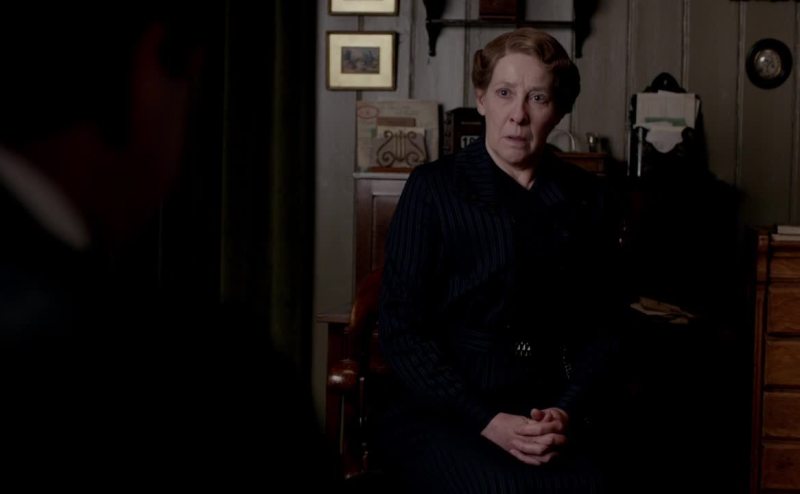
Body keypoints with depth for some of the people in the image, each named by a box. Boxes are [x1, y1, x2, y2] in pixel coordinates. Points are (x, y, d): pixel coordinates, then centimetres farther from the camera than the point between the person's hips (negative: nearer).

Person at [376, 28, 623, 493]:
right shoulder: (433, 188, -1)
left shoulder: (584, 197, 9)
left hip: (547, 414, 3)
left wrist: (568, 412, -8)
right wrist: (484, 420, -14)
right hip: (439, 411, -2)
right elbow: (402, 330, -4)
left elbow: (599, 325, 10)